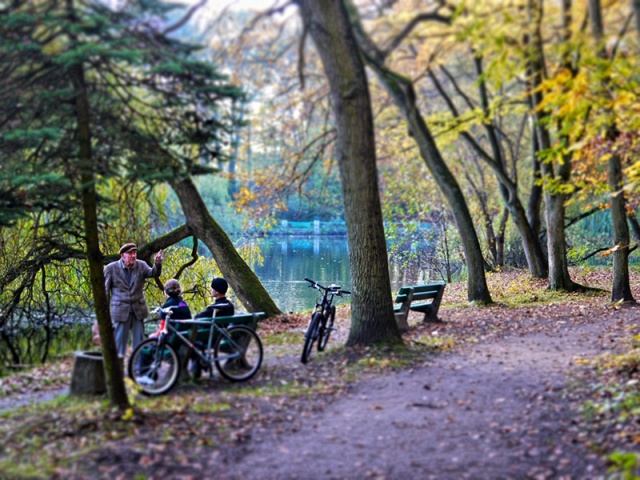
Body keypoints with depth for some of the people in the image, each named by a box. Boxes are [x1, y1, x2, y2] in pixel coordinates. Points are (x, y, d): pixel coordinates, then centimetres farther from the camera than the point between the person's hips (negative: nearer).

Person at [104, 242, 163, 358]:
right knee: (120, 339, 2)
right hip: (121, 310, -3)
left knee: (139, 340, 8)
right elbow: (105, 290, 1)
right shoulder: (111, 268, -4)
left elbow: (154, 274, -14)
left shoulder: (141, 265, 2)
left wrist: (158, 263, -35)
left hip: (138, 309, 3)